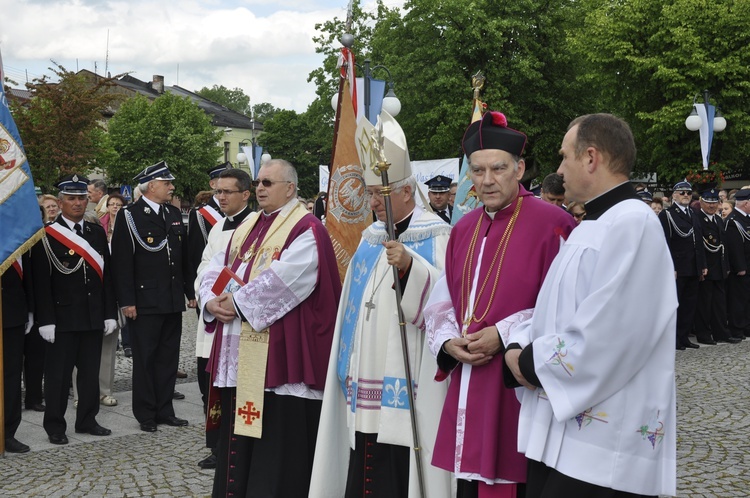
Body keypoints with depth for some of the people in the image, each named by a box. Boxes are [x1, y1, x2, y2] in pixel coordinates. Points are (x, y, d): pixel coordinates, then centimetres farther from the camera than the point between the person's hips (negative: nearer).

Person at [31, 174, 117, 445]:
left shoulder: (97, 232, 9)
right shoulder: (47, 235, -6)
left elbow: (106, 275, 10)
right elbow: (41, 282, -8)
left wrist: (110, 313, 7)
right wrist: (46, 320, -13)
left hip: (94, 317, 5)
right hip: (63, 317, -5)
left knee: (90, 371, 12)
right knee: (58, 373, 2)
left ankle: (87, 420, 24)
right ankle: (55, 426, 13)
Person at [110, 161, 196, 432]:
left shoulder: (174, 214, 12)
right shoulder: (129, 215, -8)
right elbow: (122, 262, -12)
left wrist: (190, 292, 13)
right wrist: (126, 301, -16)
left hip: (173, 300, 6)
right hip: (145, 301, -6)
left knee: (168, 358, 12)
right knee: (145, 359, 3)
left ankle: (164, 410, 21)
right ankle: (146, 415, 12)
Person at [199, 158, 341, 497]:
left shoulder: (305, 229, -9)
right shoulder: (247, 227, 17)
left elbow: (283, 281, -21)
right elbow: (214, 270, 14)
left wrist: (237, 302, -16)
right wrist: (212, 302, -7)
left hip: (279, 354, -8)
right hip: (239, 353, 8)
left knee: (276, 440, -2)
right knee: (237, 434, 15)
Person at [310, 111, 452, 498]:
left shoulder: (435, 237, -5)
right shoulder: (370, 237, 16)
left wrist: (410, 266, -31)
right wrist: (350, 373, 19)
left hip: (406, 388, -6)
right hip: (366, 387, 7)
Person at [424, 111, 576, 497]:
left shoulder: (551, 224, -9)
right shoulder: (463, 230, 12)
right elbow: (442, 302, 16)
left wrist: (505, 335, -17)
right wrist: (449, 342, -3)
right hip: (468, 391, 6)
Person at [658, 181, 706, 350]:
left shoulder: (694, 215, 16)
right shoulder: (666, 215, -6)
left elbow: (699, 241, 17)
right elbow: (665, 244, -11)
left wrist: (703, 265, 13)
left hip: (693, 269, 7)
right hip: (677, 269, -7)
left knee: (690, 304, 9)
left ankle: (684, 337, 17)